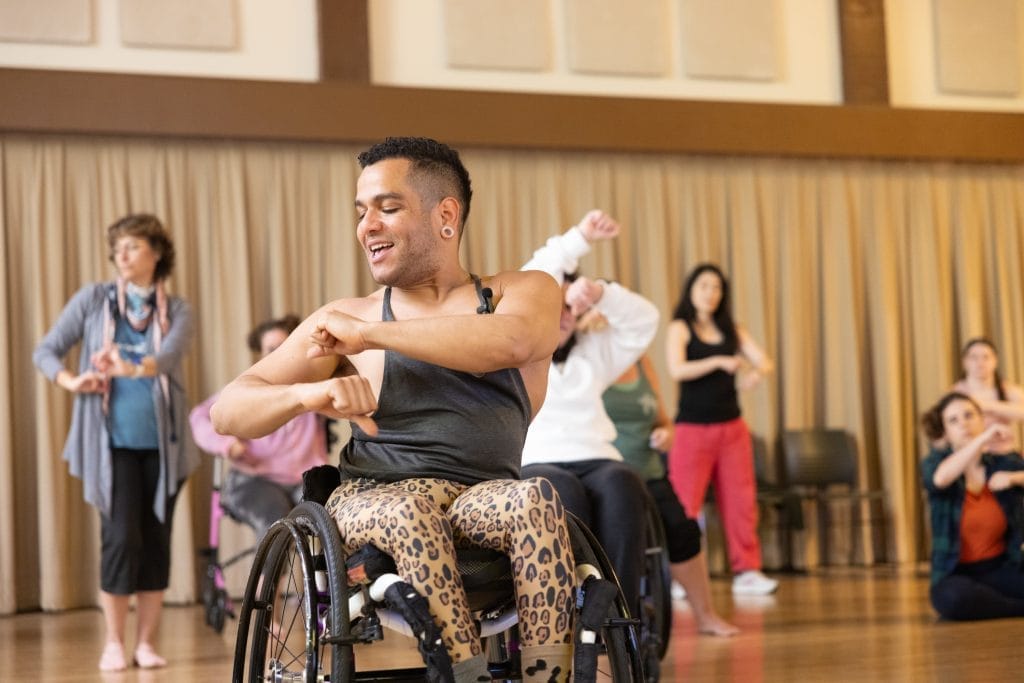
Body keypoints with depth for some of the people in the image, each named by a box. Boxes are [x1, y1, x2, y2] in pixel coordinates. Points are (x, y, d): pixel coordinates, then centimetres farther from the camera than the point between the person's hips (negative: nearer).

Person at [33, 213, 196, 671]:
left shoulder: (176, 311, 3)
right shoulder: (93, 299, 3)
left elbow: (170, 355, -17)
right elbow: (46, 351, 4)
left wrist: (136, 369, -38)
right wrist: (70, 381, -16)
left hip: (162, 443, 2)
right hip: (112, 443, -1)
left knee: (156, 542, 3)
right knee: (122, 539, -8)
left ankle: (146, 642, 13)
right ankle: (114, 643, 6)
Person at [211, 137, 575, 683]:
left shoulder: (523, 291, 11)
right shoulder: (346, 319, 13)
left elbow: (513, 342, -16)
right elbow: (228, 412, 7)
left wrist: (371, 335, -13)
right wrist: (309, 394, -15)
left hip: (484, 497, 0)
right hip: (372, 501, 0)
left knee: (535, 499, -34)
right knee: (410, 512, -35)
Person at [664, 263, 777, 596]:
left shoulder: (732, 330, 11)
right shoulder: (680, 328, -1)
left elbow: (764, 361, 1)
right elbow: (676, 370, -18)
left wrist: (756, 373, -22)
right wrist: (718, 362, -29)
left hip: (732, 427, 4)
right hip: (693, 427, -4)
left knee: (741, 501, 2)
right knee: (685, 504, -4)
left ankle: (746, 571, 5)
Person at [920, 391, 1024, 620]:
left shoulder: (1005, 463, 4)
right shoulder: (936, 462, -1)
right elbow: (940, 479, -27)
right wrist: (983, 439, -33)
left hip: (1003, 569, 1)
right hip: (956, 575, 0)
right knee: (952, 597, -37)